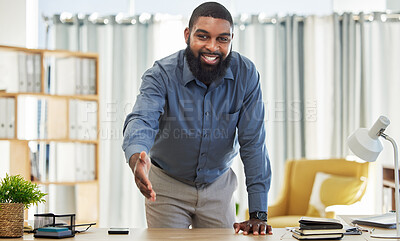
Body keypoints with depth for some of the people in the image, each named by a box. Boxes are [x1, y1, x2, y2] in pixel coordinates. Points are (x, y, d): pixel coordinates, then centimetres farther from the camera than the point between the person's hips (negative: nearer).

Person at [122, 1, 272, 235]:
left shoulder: (246, 75, -16)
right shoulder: (161, 74, -22)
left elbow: (253, 144, -16)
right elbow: (142, 120, -39)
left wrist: (258, 214, -22)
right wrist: (137, 157, -64)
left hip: (218, 185, 2)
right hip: (167, 185, -1)